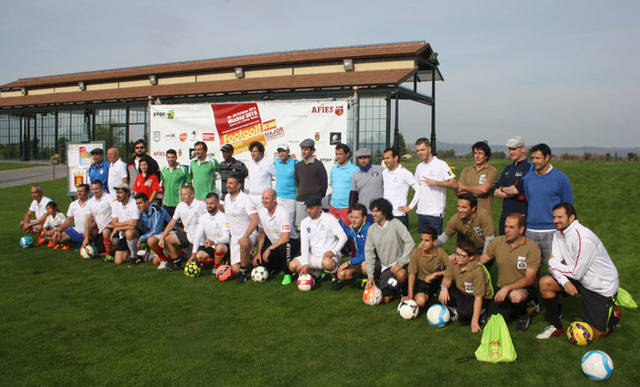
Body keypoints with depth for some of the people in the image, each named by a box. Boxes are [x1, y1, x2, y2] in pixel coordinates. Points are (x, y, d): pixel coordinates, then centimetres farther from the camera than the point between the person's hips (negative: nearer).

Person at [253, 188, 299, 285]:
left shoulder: (283, 213, -24)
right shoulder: (261, 212, -3)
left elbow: (285, 238, -28)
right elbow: (261, 233, 7)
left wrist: (270, 249, -24)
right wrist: (258, 252, 2)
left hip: (291, 242, -7)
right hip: (273, 243, 7)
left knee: (283, 246, -40)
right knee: (261, 265, -10)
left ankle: (287, 274, -16)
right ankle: (279, 266, 21)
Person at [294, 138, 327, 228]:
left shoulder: (318, 165, -4)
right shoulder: (298, 165, 11)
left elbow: (324, 184, -2)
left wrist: (319, 198, 1)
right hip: (300, 200, 5)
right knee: (300, 226, 6)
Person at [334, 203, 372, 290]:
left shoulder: (369, 229, -24)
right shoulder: (352, 227, -1)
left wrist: (349, 262, -25)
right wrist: (337, 220, 18)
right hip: (359, 260, 6)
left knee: (365, 265, -39)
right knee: (342, 275, -16)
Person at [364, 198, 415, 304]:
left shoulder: (395, 224, -13)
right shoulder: (371, 229, 0)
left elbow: (410, 242, -16)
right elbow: (369, 251, 3)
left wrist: (401, 263, -21)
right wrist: (370, 276, -3)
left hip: (399, 263, -4)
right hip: (385, 267, 4)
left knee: (401, 274, -39)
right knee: (385, 299, -6)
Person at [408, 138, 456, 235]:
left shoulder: (441, 165, -5)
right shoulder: (419, 167, 14)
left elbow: (454, 184, -12)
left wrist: (435, 183, -19)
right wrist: (411, 206, 13)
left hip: (435, 213, -6)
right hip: (421, 212, 6)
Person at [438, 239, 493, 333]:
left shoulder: (478, 271, -30)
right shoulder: (454, 263, -13)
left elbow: (478, 297, -29)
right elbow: (447, 278, -5)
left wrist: (474, 322, -28)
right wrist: (444, 288, -32)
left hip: (482, 298, -6)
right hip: (462, 292, 6)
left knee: (464, 314, -32)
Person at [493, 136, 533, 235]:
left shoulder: (529, 167, -5)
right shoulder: (508, 168, 17)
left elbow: (517, 189, -17)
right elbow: (495, 192, 10)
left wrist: (503, 189, 2)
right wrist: (510, 193, -7)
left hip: (521, 216, -7)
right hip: (505, 215, 7)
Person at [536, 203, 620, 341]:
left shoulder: (584, 238, -29)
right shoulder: (559, 233, -3)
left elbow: (576, 273, -26)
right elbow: (553, 262, -8)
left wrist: (555, 266, -11)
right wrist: (564, 282, -23)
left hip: (602, 287, -7)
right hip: (581, 280, 7)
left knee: (596, 335, -2)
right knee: (545, 282, -15)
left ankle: (613, 315, 31)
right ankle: (556, 327, 2)